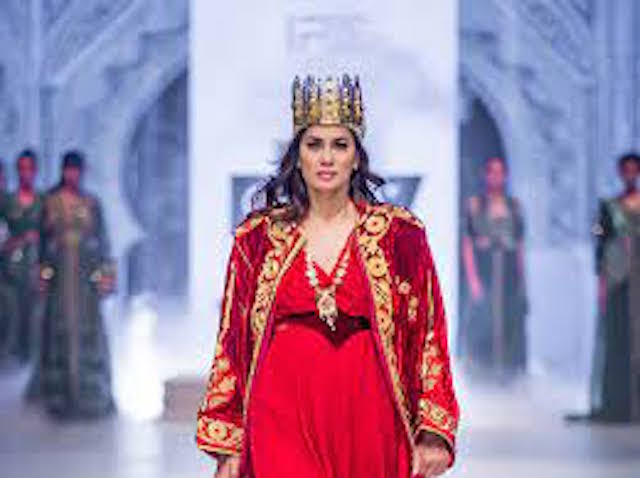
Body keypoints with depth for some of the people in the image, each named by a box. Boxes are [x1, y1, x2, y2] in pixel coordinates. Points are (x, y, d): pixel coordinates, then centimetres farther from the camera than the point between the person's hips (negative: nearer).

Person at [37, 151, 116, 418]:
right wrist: (43, 273, 1)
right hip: (59, 274, 0)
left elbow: (102, 238, 5)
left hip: (85, 275, 0)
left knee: (88, 329, -1)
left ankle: (90, 393, 6)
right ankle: (61, 393, 7)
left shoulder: (91, 203, 5)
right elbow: (43, 238, 6)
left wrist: (105, 273, -2)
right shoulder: (51, 202, 5)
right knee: (59, 328, 0)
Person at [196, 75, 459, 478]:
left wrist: (432, 433, -3)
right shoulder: (258, 238, 6)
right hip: (284, 422, 0)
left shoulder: (400, 235, 4)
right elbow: (233, 341, 8)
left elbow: (428, 336, 5)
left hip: (367, 423, 0)